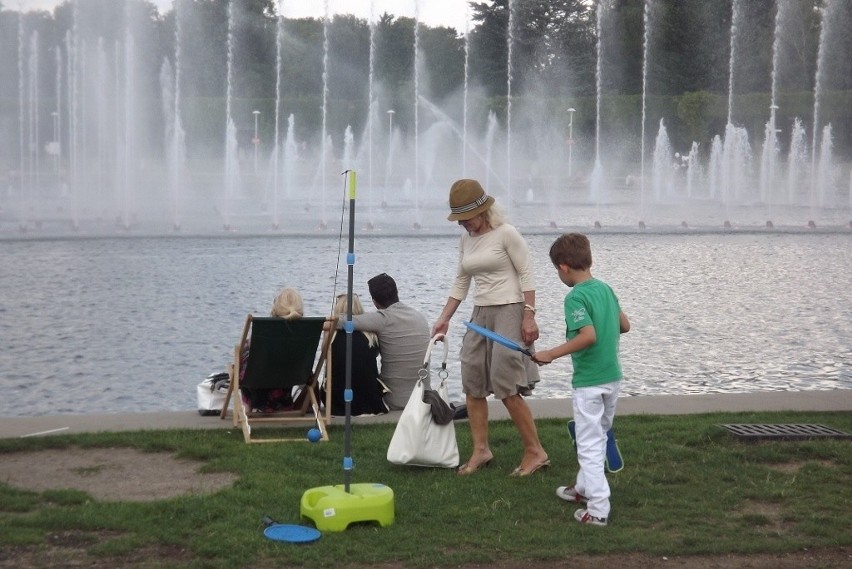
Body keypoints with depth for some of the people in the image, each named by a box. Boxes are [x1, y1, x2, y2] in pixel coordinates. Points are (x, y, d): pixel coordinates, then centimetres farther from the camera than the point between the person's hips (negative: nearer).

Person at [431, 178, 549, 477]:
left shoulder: (506, 234, -10)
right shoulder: (465, 240, 10)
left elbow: (526, 276, -10)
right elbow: (461, 283, 17)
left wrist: (529, 316, -17)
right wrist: (444, 319, 11)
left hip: (509, 311, -8)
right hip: (480, 314, 8)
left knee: (507, 386, -11)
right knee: (472, 384, 5)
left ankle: (535, 452, -1)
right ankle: (481, 450, 14)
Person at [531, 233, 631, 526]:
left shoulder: (575, 297, -17)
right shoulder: (605, 288, 7)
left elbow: (588, 336, -28)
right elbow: (624, 325, 14)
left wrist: (551, 354, -22)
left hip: (589, 381, -8)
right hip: (612, 376, 8)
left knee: (589, 444, -3)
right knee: (599, 437, 22)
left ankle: (597, 509, -4)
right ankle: (585, 488, 38)